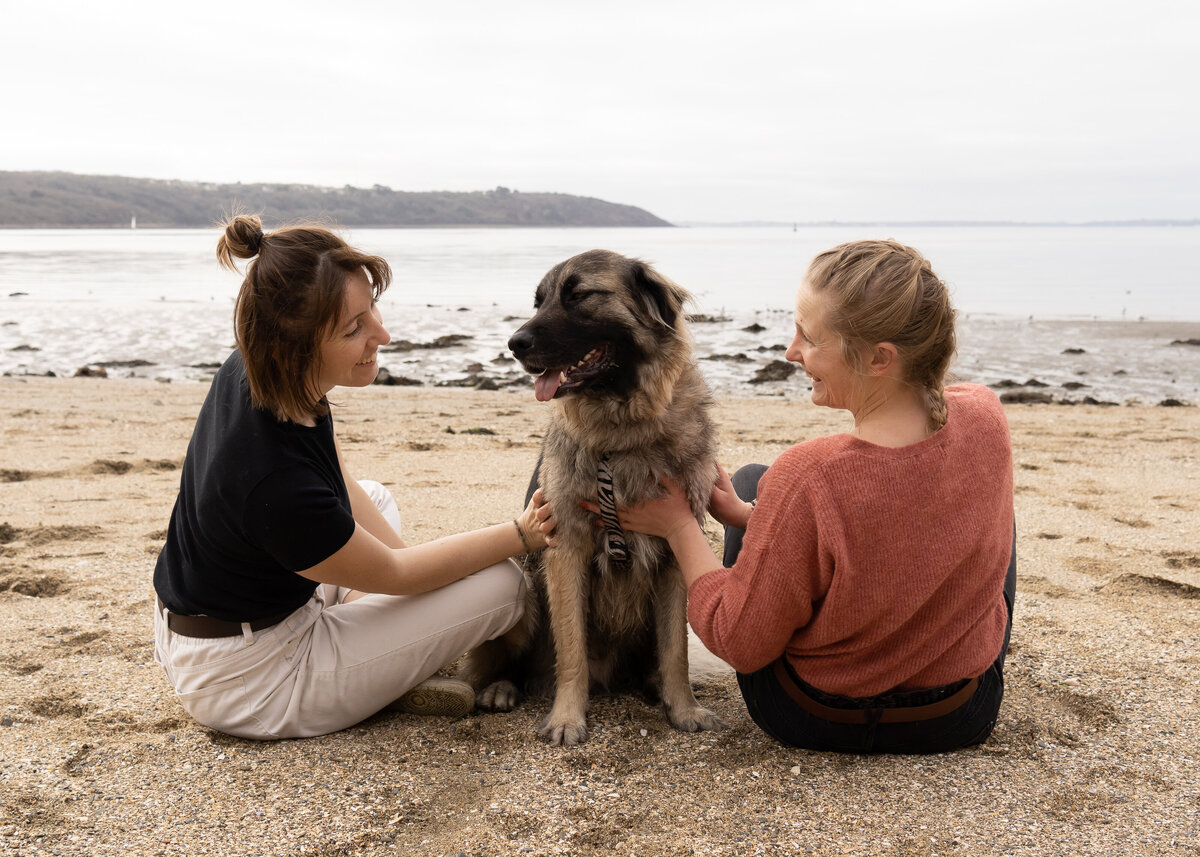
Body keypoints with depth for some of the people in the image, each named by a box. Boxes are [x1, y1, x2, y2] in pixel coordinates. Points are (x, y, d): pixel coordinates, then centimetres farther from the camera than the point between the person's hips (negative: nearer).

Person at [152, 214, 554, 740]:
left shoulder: (250, 373, -11)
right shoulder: (274, 479, -36)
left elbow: (344, 494, 5)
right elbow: (393, 573, -17)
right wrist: (523, 535, -10)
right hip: (245, 684, -8)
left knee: (377, 499, 27)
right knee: (501, 584, -9)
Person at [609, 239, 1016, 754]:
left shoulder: (805, 479, -35)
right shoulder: (984, 420, -19)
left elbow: (739, 644, -21)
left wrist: (680, 527, -10)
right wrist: (751, 516, 2)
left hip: (815, 724, -3)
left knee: (751, 477, 17)